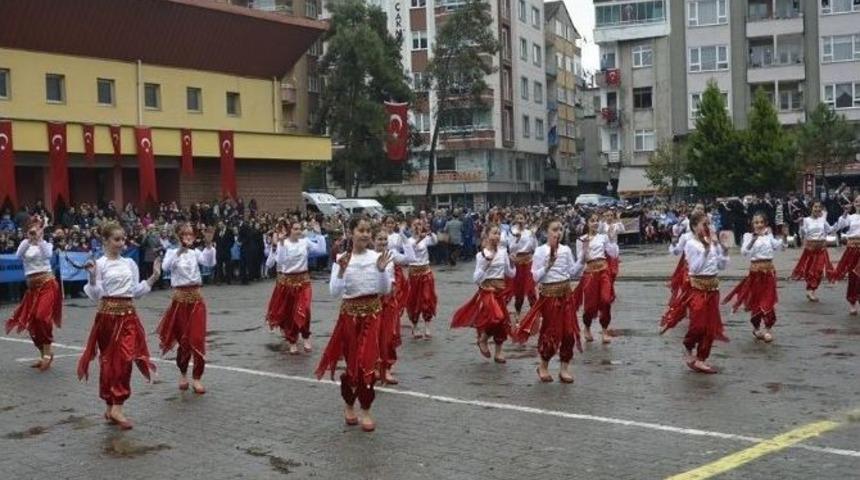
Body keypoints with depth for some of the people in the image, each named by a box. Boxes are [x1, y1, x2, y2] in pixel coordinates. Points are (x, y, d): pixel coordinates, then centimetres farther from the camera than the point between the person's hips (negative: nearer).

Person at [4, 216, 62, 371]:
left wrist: (39, 239, -21)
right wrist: (29, 238, -20)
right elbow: (18, 255, -12)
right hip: (32, 286, 5)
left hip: (47, 283, -5)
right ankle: (44, 355, 19)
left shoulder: (46, 244, 3)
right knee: (31, 322, 6)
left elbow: (48, 255, -19)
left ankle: (47, 352, -9)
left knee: (41, 317, -21)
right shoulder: (25, 244, 9)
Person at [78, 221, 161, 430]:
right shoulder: (100, 264, -5)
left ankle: (115, 408, -1)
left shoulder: (130, 263, 10)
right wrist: (92, 277, -24)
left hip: (128, 314, 4)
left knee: (125, 359, -5)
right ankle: (112, 407, 12)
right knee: (110, 360, 2)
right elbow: (96, 295, -8)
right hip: (109, 314, -4)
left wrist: (154, 277, 6)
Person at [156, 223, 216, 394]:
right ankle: (183, 374, 29)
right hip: (180, 298, -1)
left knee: (198, 340, -4)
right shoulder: (172, 252, -1)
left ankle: (196, 378, 7)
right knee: (184, 340, 6)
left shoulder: (196, 253, 4)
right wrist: (179, 251, -31)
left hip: (196, 298, 2)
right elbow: (165, 267, -21)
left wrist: (208, 244, -25)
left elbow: (209, 262, -14)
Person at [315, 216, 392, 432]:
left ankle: (365, 411, 12)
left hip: (373, 313, 1)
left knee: (367, 362, -3)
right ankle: (349, 405, 32)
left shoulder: (377, 257, -2)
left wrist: (382, 270, -17)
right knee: (353, 362, 7)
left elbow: (386, 290, -1)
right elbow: (334, 292, -13)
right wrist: (342, 271, -27)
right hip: (350, 314, -1)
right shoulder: (341, 259, -7)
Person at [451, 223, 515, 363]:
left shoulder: (503, 252, 3)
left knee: (502, 321, 7)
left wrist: (511, 262, -7)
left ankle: (498, 353, 23)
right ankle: (482, 339, 8)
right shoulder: (481, 255, -9)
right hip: (486, 290, -5)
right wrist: (485, 264, -23)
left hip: (500, 290, 5)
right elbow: (476, 279, -13)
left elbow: (511, 274, 10)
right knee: (495, 317, -22)